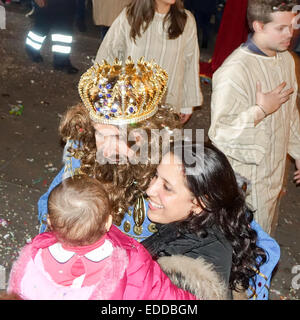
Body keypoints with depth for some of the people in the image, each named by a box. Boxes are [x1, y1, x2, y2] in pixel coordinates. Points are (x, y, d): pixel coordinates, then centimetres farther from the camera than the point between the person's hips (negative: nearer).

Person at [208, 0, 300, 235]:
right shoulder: (235, 71, -26)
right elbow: (220, 132, -30)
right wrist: (262, 110, -27)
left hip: (274, 171, 8)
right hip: (245, 179, -8)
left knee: (266, 239, 25)